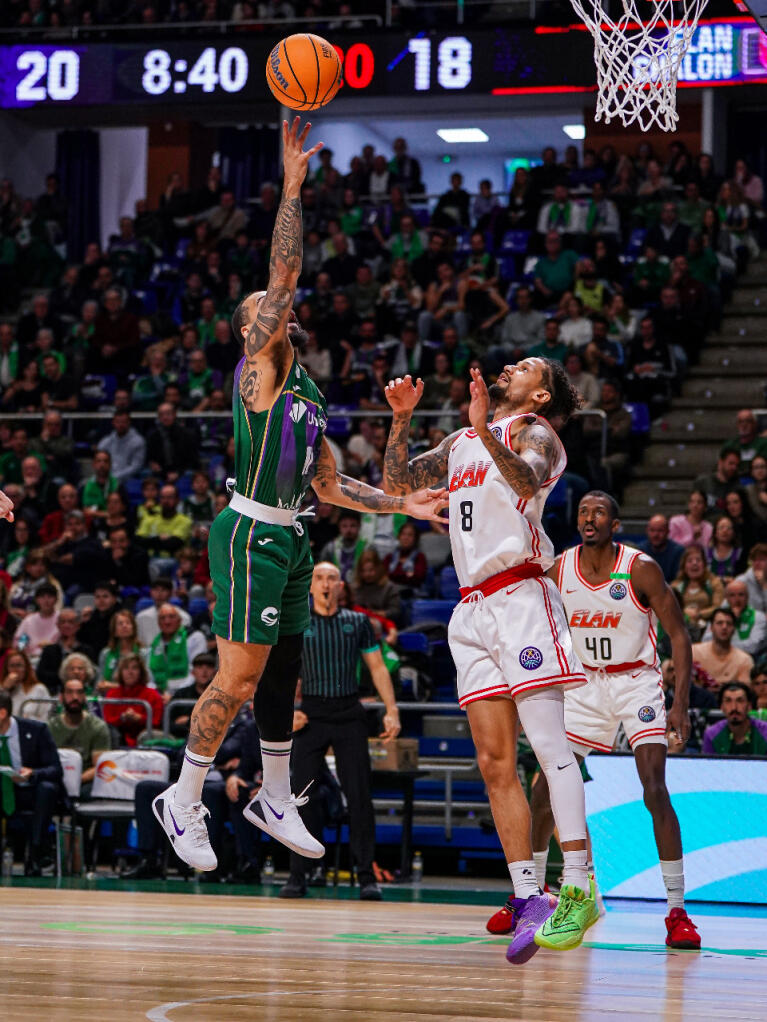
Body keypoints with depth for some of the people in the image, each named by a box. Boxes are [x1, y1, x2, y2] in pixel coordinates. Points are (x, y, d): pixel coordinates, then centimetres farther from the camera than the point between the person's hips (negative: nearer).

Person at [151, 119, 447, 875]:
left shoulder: (307, 394, 19)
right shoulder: (257, 366, -5)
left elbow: (329, 485, 22)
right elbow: (283, 275, -16)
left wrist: (405, 506, 16)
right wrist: (292, 186, -19)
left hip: (288, 537, 9)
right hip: (251, 533, -9)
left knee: (282, 673, 14)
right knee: (239, 677, -10)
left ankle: (275, 799, 26)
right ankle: (182, 801, 1)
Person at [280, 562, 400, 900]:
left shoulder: (358, 623, 9)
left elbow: (377, 668, 10)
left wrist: (391, 711, 0)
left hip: (349, 714, 0)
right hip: (312, 713, 0)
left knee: (359, 796, -5)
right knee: (303, 796, -4)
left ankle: (367, 876, -1)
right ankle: (297, 876, 2)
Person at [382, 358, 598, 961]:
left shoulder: (534, 431, 2)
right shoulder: (460, 443, 24)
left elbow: (529, 480, -20)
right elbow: (397, 483, 24)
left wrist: (486, 431, -34)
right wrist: (402, 418, 11)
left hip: (522, 595, -7)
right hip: (474, 611, 7)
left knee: (549, 745, -15)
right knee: (495, 762, 0)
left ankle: (579, 889, -19)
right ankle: (528, 899, 0)